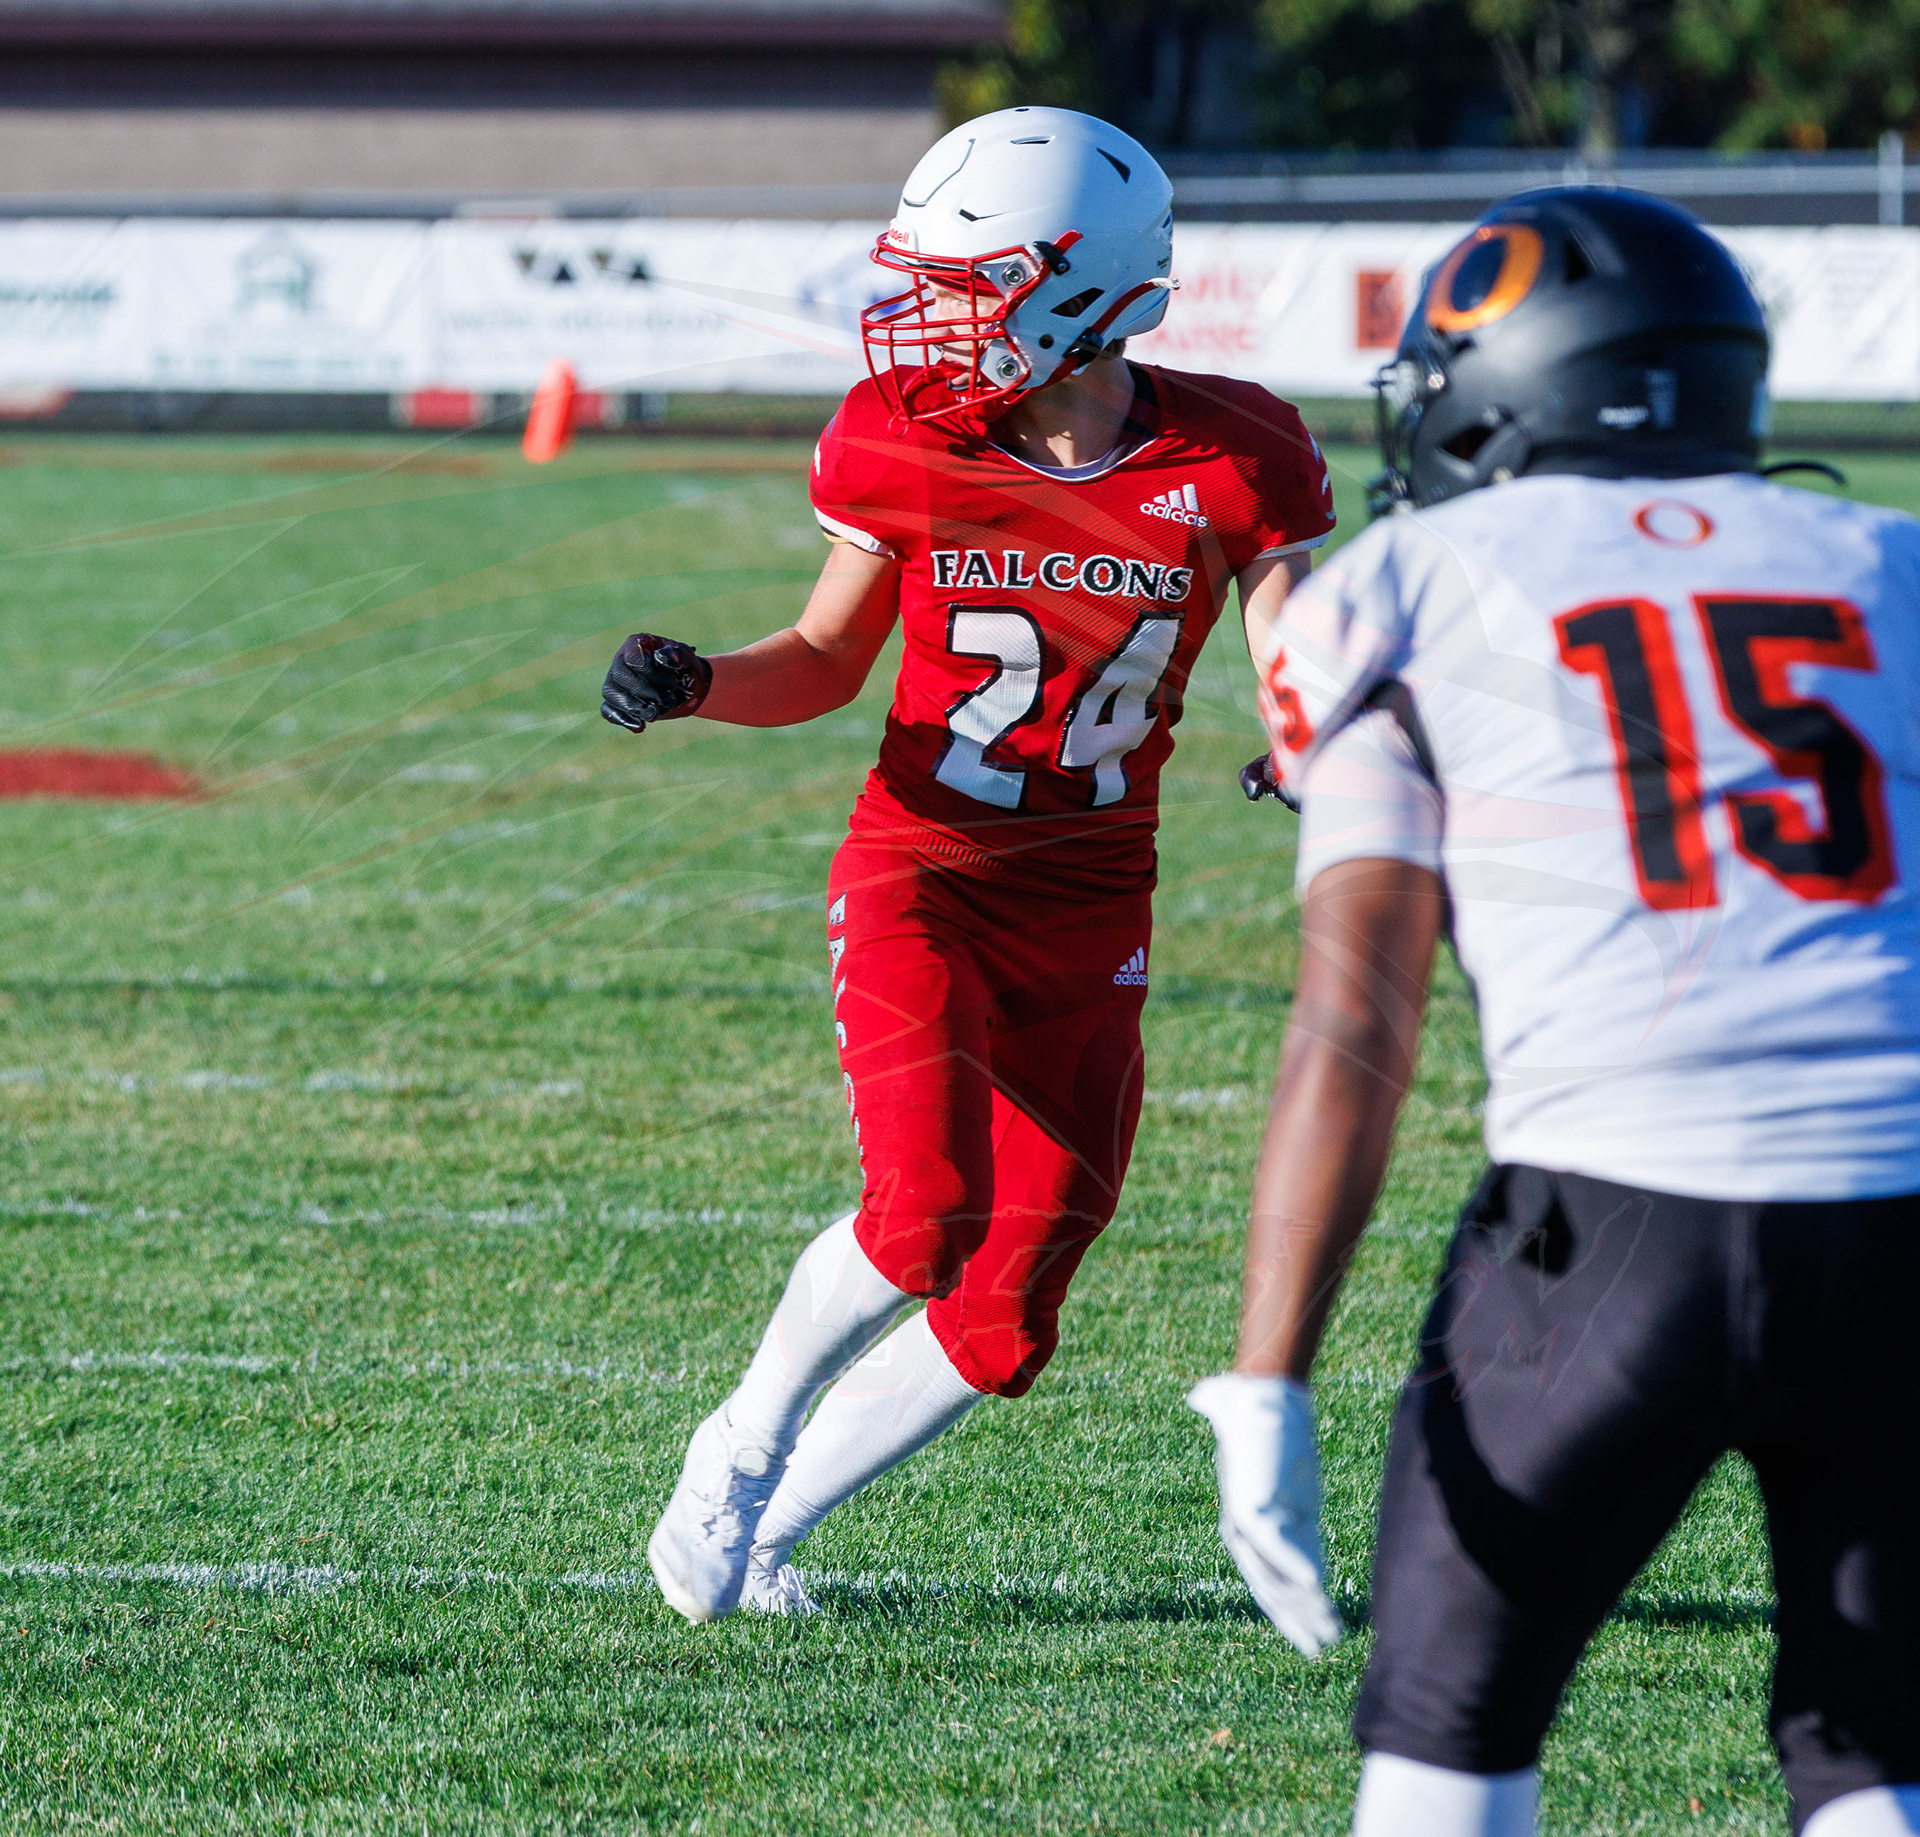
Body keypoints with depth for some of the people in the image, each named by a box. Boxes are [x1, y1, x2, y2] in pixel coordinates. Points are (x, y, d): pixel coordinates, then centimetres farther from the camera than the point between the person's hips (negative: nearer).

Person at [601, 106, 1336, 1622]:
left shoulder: (1231, 462, -9)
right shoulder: (905, 444, -7)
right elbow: (830, 661, 8)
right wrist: (694, 687, -11)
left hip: (1090, 915, 2)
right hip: (921, 876, -2)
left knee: (1004, 1323, 1)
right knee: (926, 1217, -25)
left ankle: (757, 1527, 20)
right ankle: (742, 1449, 2)